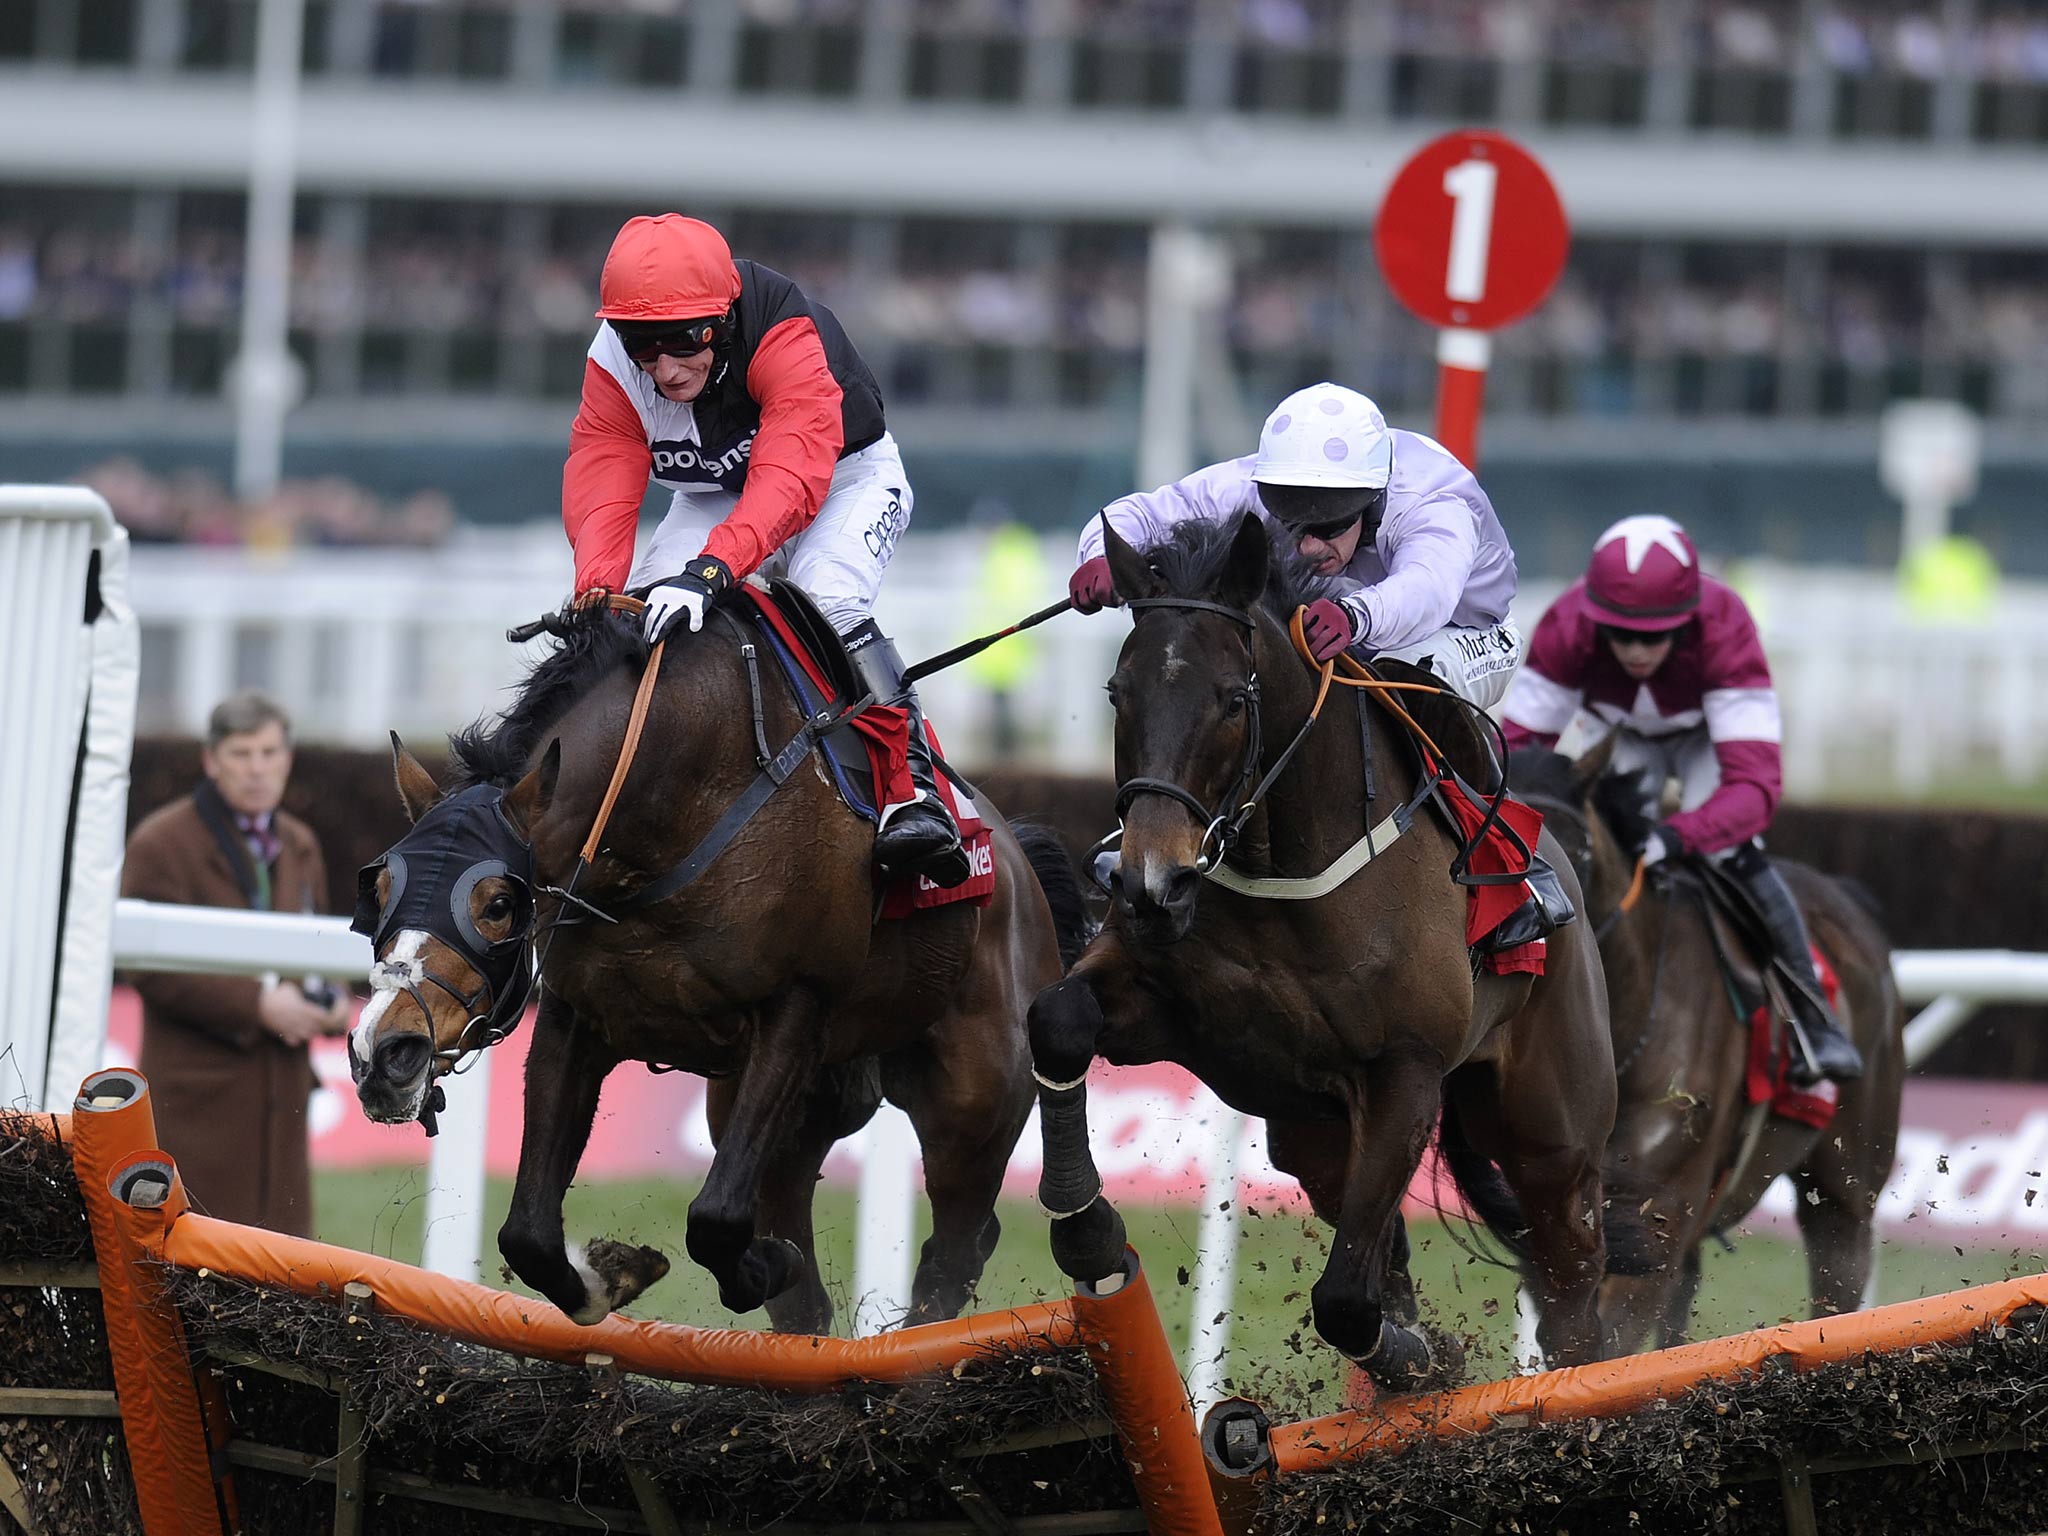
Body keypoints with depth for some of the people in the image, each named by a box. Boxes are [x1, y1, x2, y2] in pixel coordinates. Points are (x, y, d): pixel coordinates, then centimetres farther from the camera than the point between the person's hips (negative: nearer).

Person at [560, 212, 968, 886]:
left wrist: (710, 570, -65)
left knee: (829, 600, -33)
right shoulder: (614, 363, -23)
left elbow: (790, 479, -50)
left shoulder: (789, 337, -39)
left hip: (846, 478, -5)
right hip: (714, 495, 5)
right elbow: (601, 487, -29)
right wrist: (596, 593, -48)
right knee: (635, 618, -18)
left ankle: (912, 786, -31)